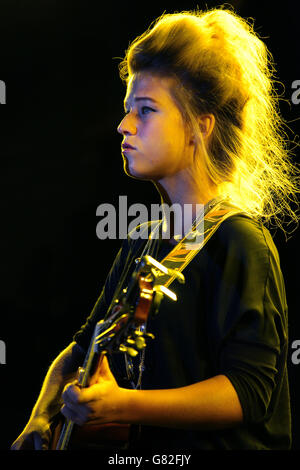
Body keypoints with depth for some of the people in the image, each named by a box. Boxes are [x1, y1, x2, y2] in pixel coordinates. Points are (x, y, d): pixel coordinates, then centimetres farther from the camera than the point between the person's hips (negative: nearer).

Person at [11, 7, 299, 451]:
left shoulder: (240, 243, -11)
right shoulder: (142, 240, 11)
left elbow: (249, 390, -18)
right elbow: (85, 346, 18)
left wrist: (121, 406, -26)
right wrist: (42, 414, 2)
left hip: (218, 444, -5)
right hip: (139, 448, 5)